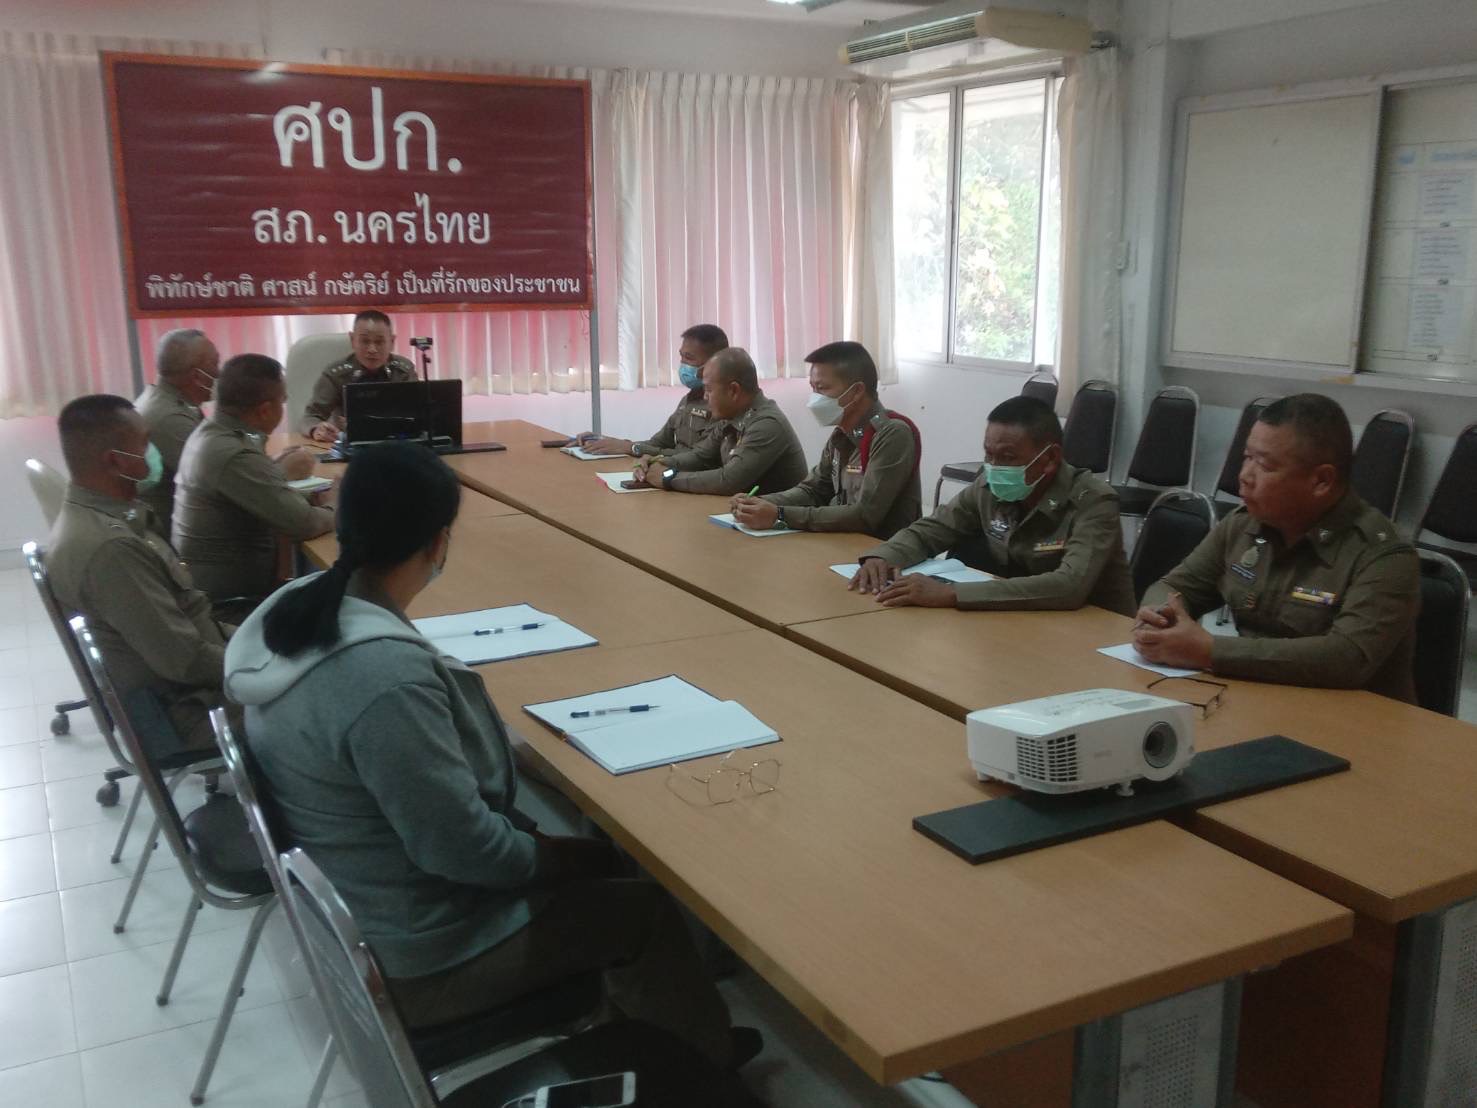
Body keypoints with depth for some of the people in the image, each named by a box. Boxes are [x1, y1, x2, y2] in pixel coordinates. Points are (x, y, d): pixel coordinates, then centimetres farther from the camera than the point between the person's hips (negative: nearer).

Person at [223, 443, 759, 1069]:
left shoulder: (294, 610, -7)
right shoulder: (387, 679, -37)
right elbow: (464, 848, -28)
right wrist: (568, 858, -9)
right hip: (411, 959, -8)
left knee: (603, 863, 20)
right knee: (651, 912, 8)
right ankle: (704, 1059, 35)